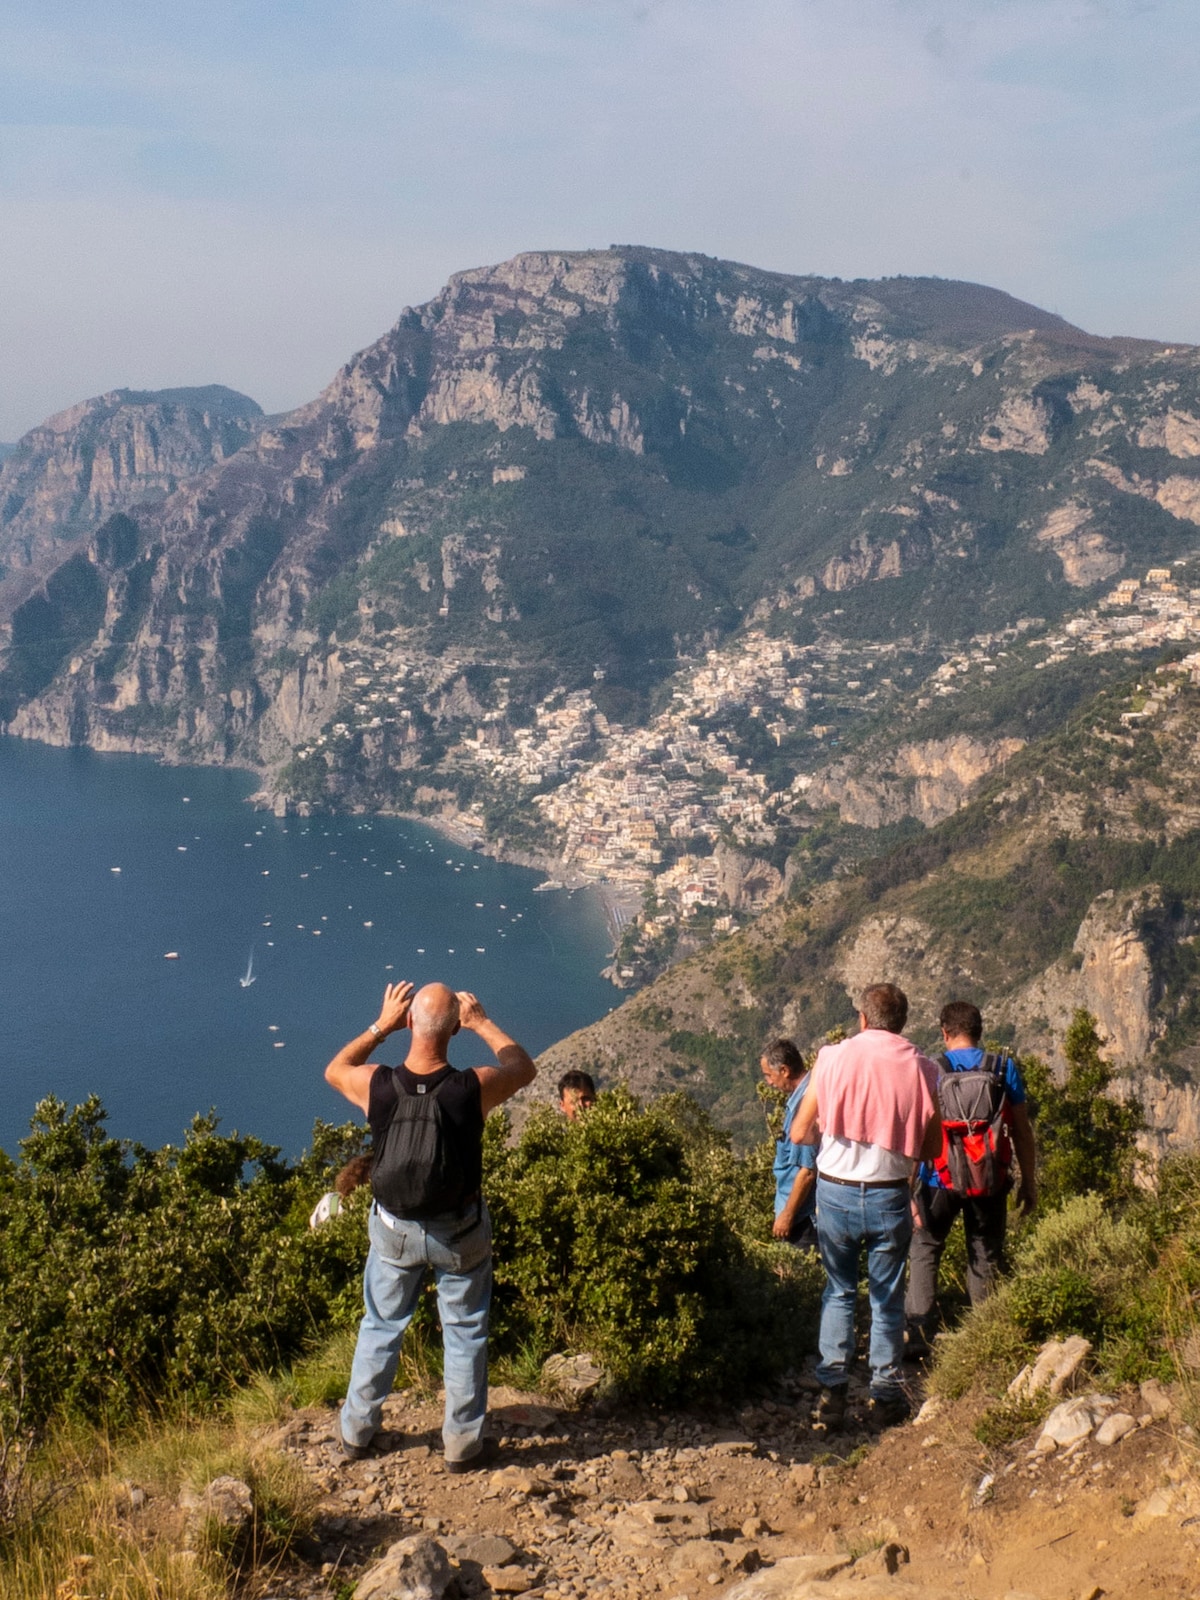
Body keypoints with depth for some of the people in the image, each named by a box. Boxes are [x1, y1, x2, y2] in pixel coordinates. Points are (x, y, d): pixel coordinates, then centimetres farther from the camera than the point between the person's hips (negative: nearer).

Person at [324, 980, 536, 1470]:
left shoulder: (376, 1086, -23)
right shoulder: (472, 1089, -27)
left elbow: (334, 1069, 3)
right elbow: (525, 1067, -3)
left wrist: (381, 1026, 3)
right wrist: (481, 1022, 3)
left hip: (394, 1228, 2)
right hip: (460, 1231, -2)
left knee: (381, 1326, 23)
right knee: (464, 1333, 18)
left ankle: (356, 1432, 39)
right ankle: (463, 1445, 30)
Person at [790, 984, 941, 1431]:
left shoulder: (832, 1058, -7)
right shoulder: (920, 1069, -6)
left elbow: (799, 1134, -4)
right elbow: (932, 1149, 0)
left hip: (835, 1192, 0)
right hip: (889, 1197, 0)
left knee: (839, 1292, 15)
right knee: (887, 1297, 14)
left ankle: (832, 1393, 12)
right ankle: (887, 1396, 18)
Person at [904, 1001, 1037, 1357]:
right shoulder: (1005, 1068, -3)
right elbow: (1022, 1130, 0)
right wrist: (1029, 1181, 9)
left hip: (939, 1179, -1)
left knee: (924, 1253, 13)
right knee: (985, 1259, 14)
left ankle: (919, 1336, 4)